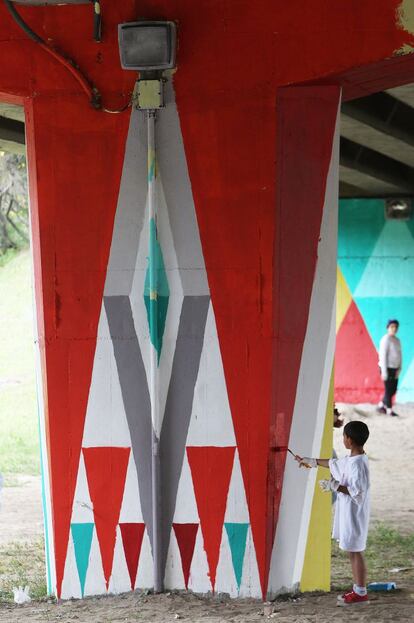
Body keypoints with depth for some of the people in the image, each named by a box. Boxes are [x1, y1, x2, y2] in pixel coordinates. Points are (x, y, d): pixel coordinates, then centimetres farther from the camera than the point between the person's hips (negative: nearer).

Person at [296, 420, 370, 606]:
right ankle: (358, 589, 21)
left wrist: (335, 486, -22)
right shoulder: (350, 459, 8)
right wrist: (312, 462, 36)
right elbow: (334, 464, 28)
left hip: (354, 513, -10)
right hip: (348, 512, 10)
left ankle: (361, 593, 4)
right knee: (353, 551, 14)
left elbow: (357, 492, -25)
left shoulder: (358, 463, -22)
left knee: (355, 551, -3)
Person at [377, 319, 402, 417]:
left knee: (393, 390, 10)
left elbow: (399, 356, 11)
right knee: (388, 389, -3)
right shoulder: (385, 339, -12)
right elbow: (383, 356, -16)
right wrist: (384, 372, -19)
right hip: (387, 368, -8)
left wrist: (399, 369, 0)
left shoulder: (397, 340, 12)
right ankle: (389, 410, 5)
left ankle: (381, 405, 24)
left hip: (394, 369, 8)